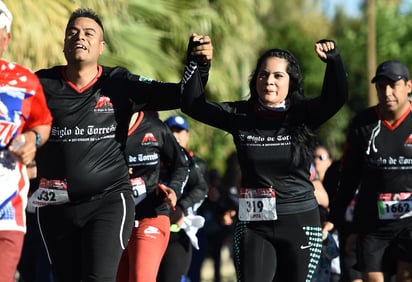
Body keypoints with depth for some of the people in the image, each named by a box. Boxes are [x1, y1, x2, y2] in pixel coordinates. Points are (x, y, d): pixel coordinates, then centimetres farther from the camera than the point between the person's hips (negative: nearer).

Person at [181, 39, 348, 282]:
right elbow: (192, 104, -3)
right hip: (254, 225, 0)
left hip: (300, 225, 0)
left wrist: (333, 59, -37)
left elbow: (337, 97, -20)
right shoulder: (240, 116, 1)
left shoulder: (303, 115, -4)